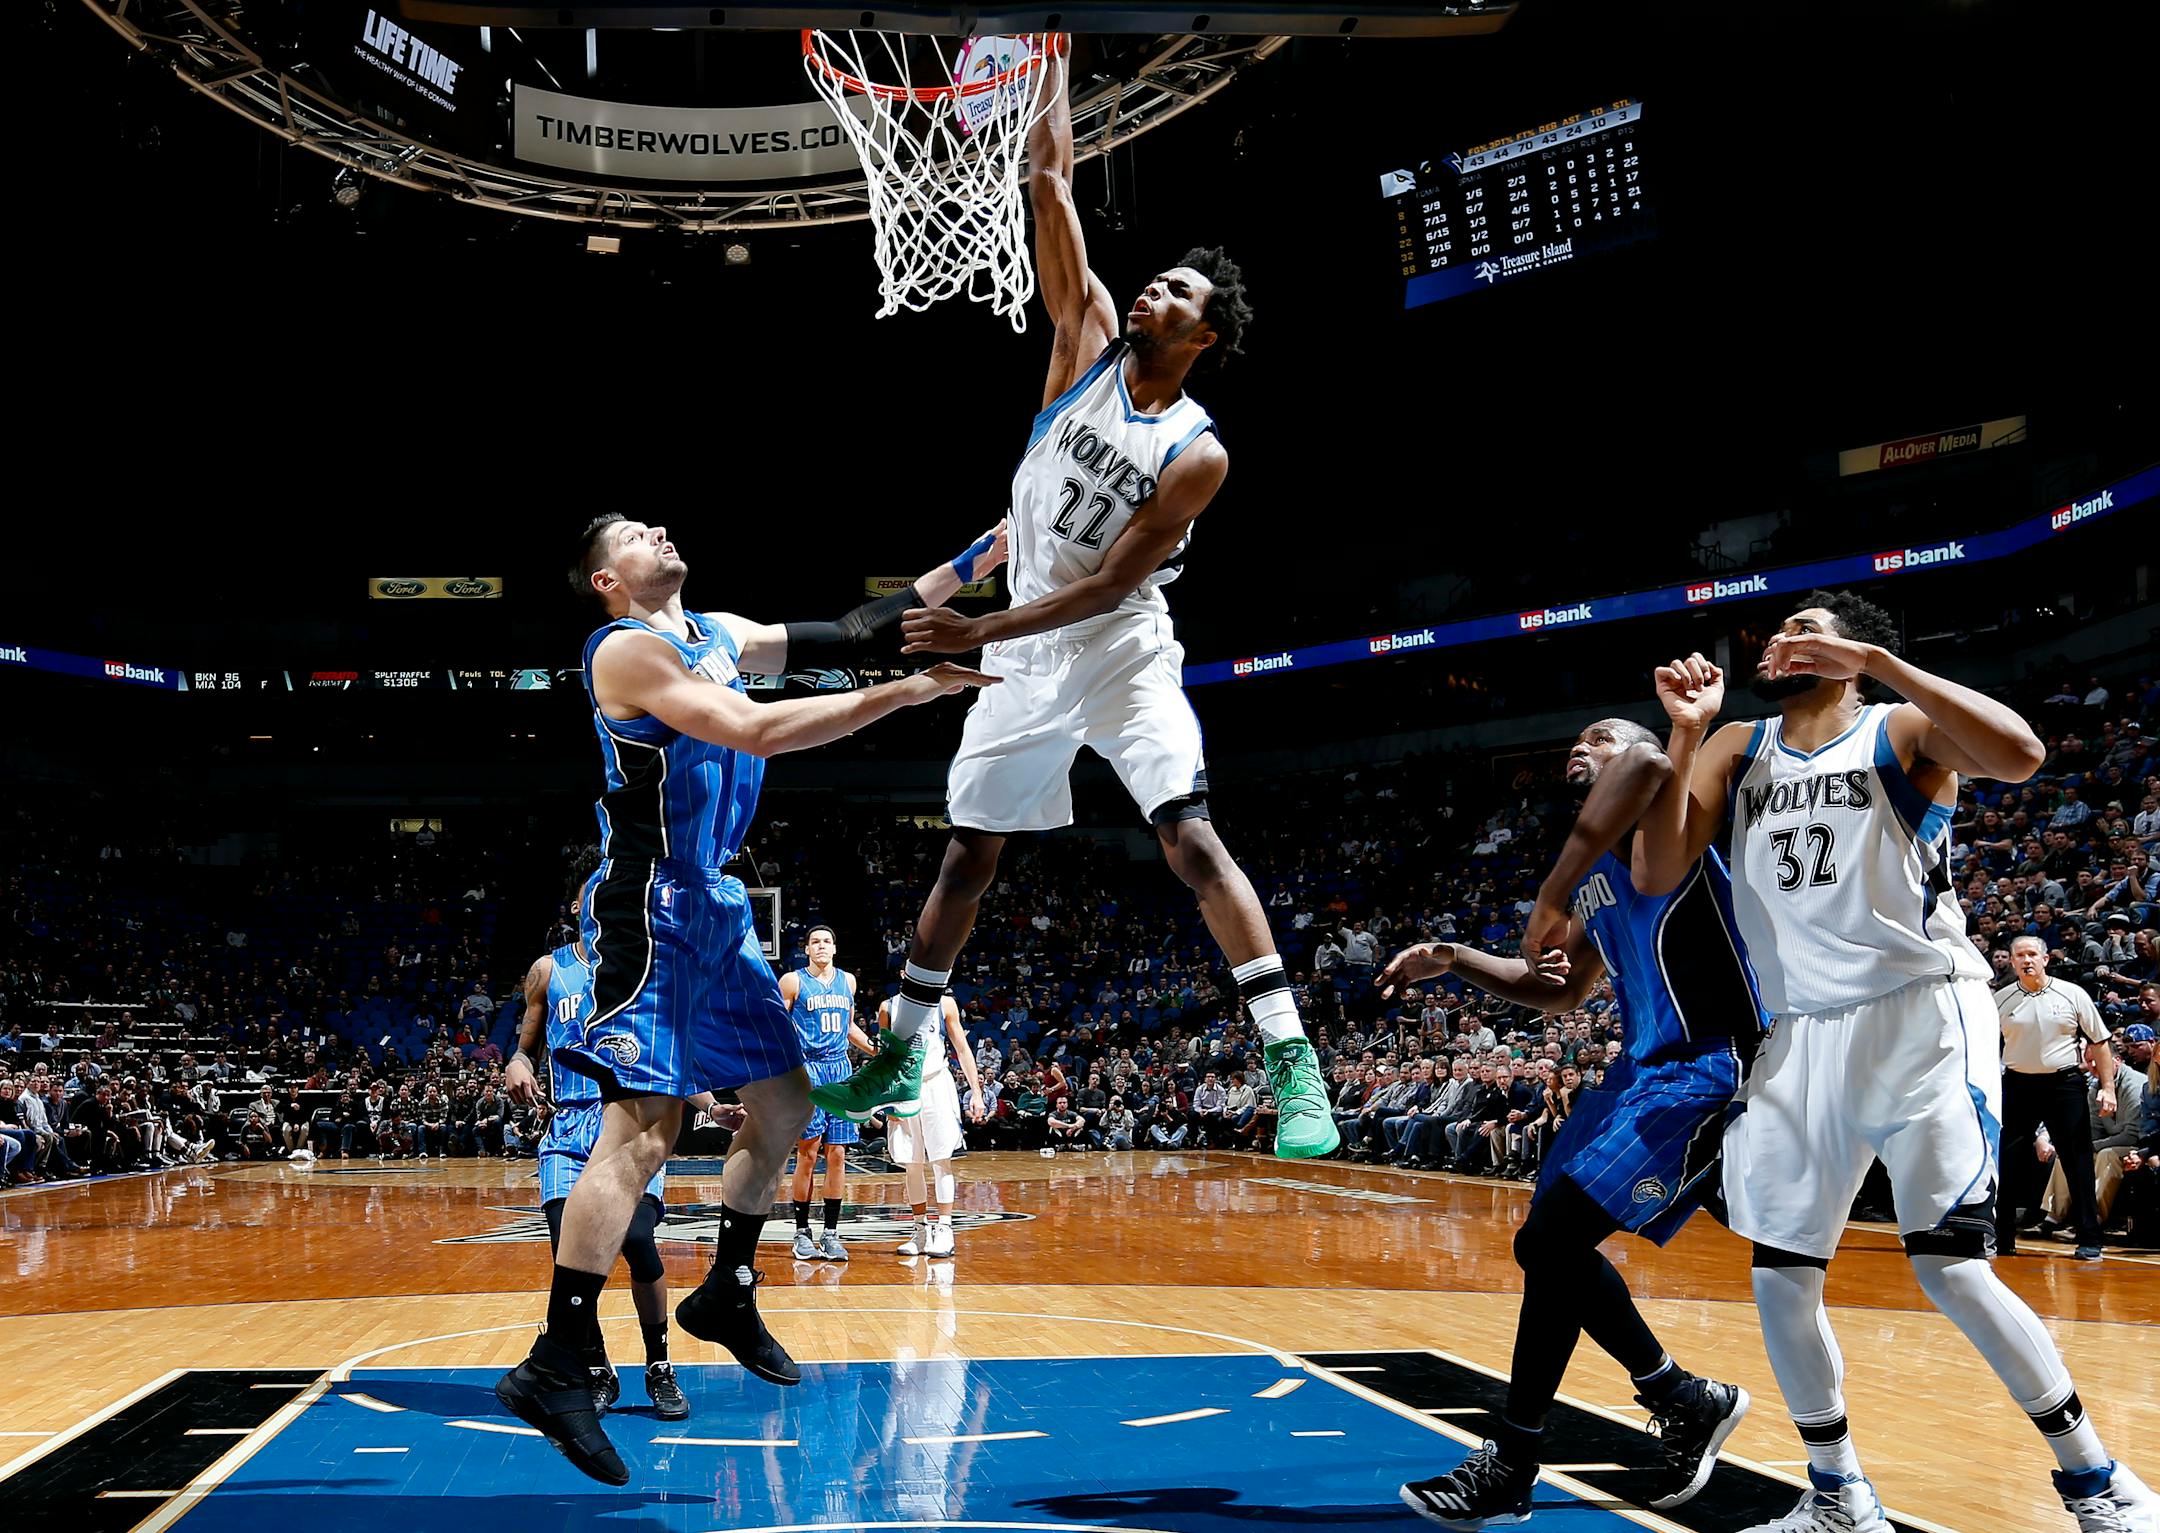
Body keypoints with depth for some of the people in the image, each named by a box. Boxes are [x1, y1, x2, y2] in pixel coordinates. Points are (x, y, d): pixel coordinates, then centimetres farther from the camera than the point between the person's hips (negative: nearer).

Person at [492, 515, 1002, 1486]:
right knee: (644, 1129, -16)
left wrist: (969, 563, 9)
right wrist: (907, 693, -25)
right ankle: (555, 1366, -14)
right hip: (651, 909, -10)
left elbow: (848, 633, 14)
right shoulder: (625, 649, -12)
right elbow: (754, 732, -23)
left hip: (714, 907, 10)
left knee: (784, 1100, 15)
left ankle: (726, 1295, 29)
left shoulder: (718, 635, 15)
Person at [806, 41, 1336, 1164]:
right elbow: (1050, 188, -3)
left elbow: (1112, 582, -17)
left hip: (1121, 654, -5)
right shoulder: (1089, 341, 1)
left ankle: (1295, 1071, -18)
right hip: (1025, 658, 5)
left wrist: (982, 633, -23)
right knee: (968, 855, 13)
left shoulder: (1197, 453, -12)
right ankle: (897, 1059, 27)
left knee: (1190, 837, -19)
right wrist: (1054, 70, -6)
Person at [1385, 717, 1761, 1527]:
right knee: (1555, 1246, 13)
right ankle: (1685, 1401, 28)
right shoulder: (1598, 883, 18)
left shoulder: (1659, 829, -9)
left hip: (1705, 1072, -10)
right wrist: (1453, 960, 10)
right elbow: (1557, 992, 27)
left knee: (1547, 1242, -13)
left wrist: (1549, 899, -30)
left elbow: (1649, 763, -35)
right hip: (1646, 1068, 10)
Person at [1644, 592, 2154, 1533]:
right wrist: (1684, 733, -7)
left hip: (1924, 1017, -5)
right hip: (1804, 1035, 5)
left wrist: (1880, 662, -23)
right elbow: (1659, 874, 1)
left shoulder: (1904, 732, -2)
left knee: (1949, 1268, -13)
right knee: (1779, 1277, 3)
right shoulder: (1736, 751, 12)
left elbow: (2019, 756, -23)